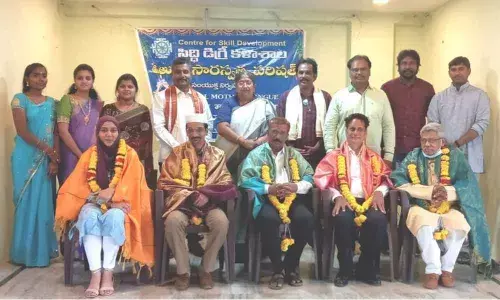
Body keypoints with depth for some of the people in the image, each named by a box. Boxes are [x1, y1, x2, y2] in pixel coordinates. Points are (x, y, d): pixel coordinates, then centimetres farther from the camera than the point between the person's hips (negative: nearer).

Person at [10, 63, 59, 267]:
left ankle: (44, 249, 14)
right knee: (27, 203, -2)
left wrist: (54, 160, -5)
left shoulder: (51, 102, 12)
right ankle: (27, 252, 6)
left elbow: (55, 133, 6)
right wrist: (48, 150, -14)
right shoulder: (19, 99, -1)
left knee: (45, 203, 5)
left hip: (47, 159, 4)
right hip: (27, 158, -4)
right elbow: (23, 131, -10)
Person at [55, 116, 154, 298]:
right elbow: (78, 185, -1)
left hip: (118, 203, -2)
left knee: (114, 217, -36)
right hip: (94, 203, 2)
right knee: (89, 217, -33)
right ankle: (96, 273, -35)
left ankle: (108, 273, -30)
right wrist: (101, 198, -16)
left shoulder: (130, 154, 0)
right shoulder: (89, 155, 6)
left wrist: (112, 193, -23)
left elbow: (131, 185, -7)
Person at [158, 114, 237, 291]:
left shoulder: (217, 155, 9)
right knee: (173, 221, -33)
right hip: (182, 202, -1)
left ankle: (206, 270, -11)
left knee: (221, 221, -30)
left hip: (210, 203, 1)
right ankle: (183, 271, -14)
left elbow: (226, 184, 2)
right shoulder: (177, 153, 6)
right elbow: (165, 182, -1)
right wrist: (191, 194, -13)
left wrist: (207, 194, -17)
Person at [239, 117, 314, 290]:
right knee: (269, 219, -36)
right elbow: (246, 179, -4)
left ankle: (291, 266, -8)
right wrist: (269, 188, -16)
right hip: (267, 198, -3)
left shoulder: (294, 154, 21)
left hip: (292, 197, 3)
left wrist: (296, 186, -11)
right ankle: (277, 268, -16)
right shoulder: (256, 154, 10)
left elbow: (309, 176, 10)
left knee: (305, 218, -28)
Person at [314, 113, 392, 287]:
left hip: (368, 201, 2)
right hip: (344, 201, -2)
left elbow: (385, 179, 15)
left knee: (378, 219, -33)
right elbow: (323, 179, 3)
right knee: (343, 219, -37)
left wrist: (379, 191, -8)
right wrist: (337, 196, -15)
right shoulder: (334, 156, 17)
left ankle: (367, 268, -13)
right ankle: (345, 269, -17)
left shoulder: (374, 157, 25)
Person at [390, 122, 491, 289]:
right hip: (421, 208, -1)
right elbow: (398, 180, -7)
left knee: (460, 225, -31)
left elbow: (467, 183, -3)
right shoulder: (413, 157, 8)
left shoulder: (454, 156, 8)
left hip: (449, 208, 1)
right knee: (424, 224, -34)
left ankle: (447, 269, -14)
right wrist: (430, 191, -17)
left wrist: (447, 192, -23)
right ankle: (433, 270, -24)